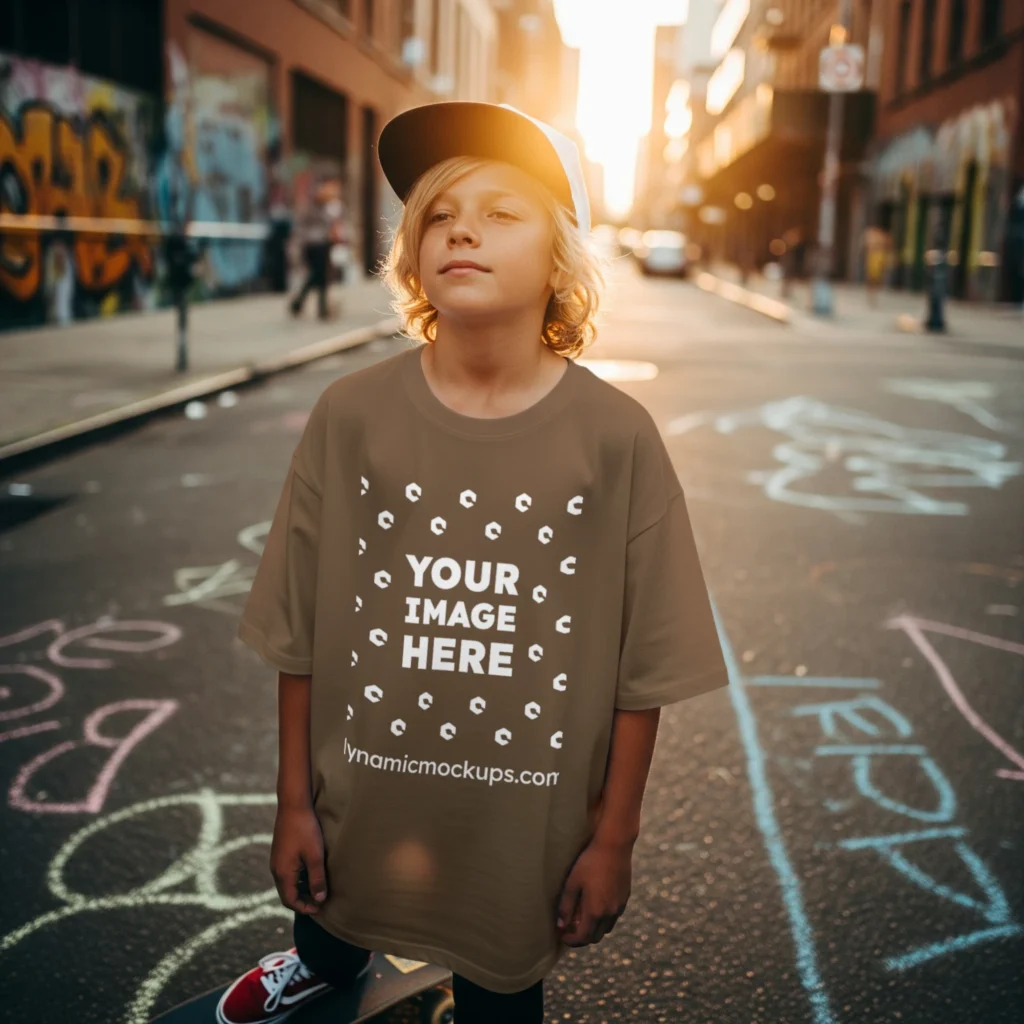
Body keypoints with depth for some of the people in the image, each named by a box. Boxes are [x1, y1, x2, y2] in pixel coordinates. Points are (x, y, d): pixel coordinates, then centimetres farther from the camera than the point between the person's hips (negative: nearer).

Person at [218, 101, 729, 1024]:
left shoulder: (616, 436, -16)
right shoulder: (351, 416, -12)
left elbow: (643, 670, -9)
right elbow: (302, 637, -4)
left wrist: (612, 842, -4)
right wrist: (295, 803, 1)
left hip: (525, 829, -2)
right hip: (361, 809, 3)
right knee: (334, 926, 31)